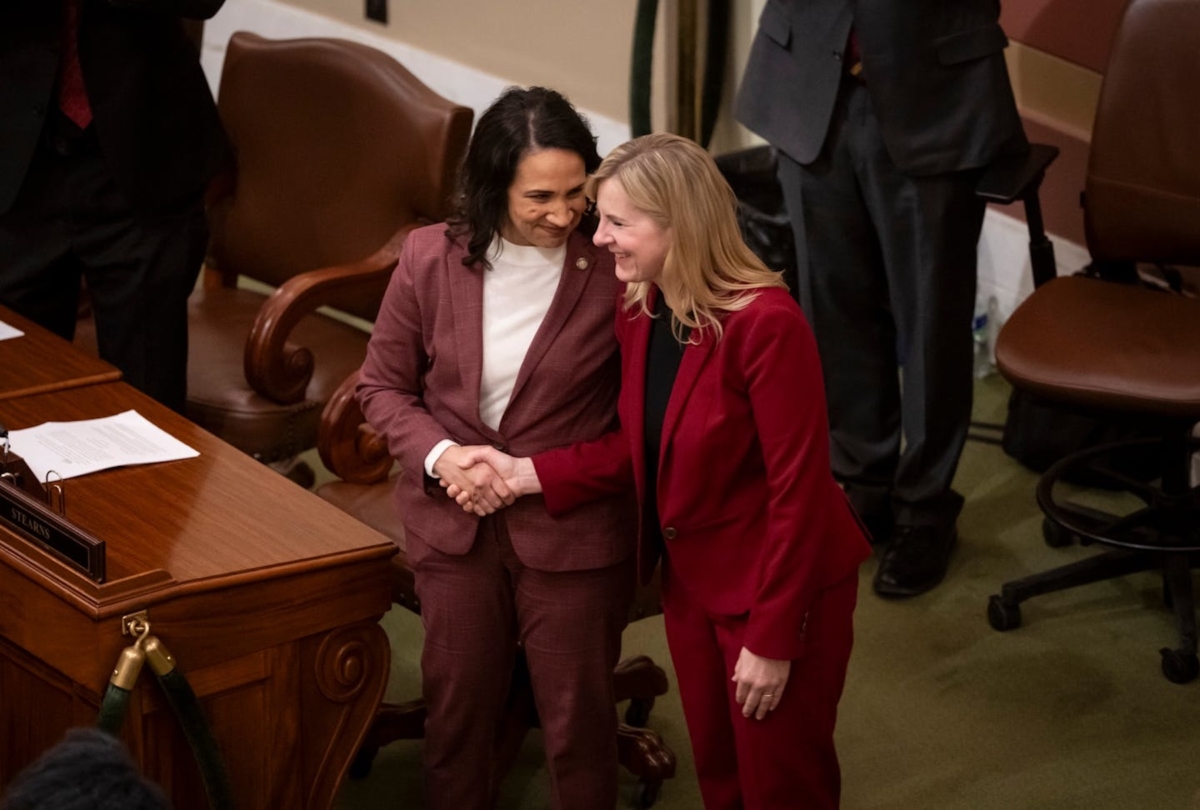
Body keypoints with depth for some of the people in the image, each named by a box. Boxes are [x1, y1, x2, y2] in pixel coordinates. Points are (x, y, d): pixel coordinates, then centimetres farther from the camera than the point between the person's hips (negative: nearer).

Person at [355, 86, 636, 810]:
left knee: (578, 722, 12)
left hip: (572, 530, -3)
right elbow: (383, 384, 2)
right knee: (458, 705, 21)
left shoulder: (613, 271, -19)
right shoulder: (432, 258, -10)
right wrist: (438, 454, -15)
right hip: (455, 523, 3)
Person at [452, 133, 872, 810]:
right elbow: (642, 446, 5)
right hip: (691, 576, 7)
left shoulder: (767, 324, -28)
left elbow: (798, 488, -24)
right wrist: (530, 474, -7)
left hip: (778, 584, -7)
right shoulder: (641, 310, -3)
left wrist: (772, 638, -21)